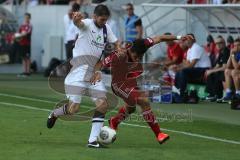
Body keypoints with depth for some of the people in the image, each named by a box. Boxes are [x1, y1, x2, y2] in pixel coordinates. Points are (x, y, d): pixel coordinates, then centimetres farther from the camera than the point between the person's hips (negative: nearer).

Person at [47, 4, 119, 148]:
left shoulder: (106, 29, 12)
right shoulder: (87, 24, -8)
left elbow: (116, 42, 23)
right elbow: (79, 23, -32)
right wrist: (76, 18, -58)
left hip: (95, 72, 7)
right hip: (80, 70, -7)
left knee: (103, 104, -7)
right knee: (73, 109, -9)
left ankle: (93, 140, -3)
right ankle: (54, 114, 24)